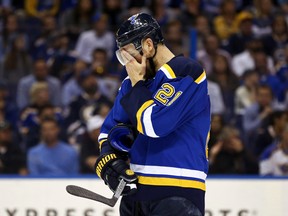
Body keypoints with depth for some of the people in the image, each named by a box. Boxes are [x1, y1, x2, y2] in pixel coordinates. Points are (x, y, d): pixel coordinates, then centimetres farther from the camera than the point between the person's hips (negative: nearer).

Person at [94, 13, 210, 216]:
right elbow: (111, 128, 20)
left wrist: (137, 84, -6)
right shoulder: (134, 81, 15)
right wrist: (108, 158, 0)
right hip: (136, 191, 8)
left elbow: (153, 125, -19)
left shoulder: (185, 73, -10)